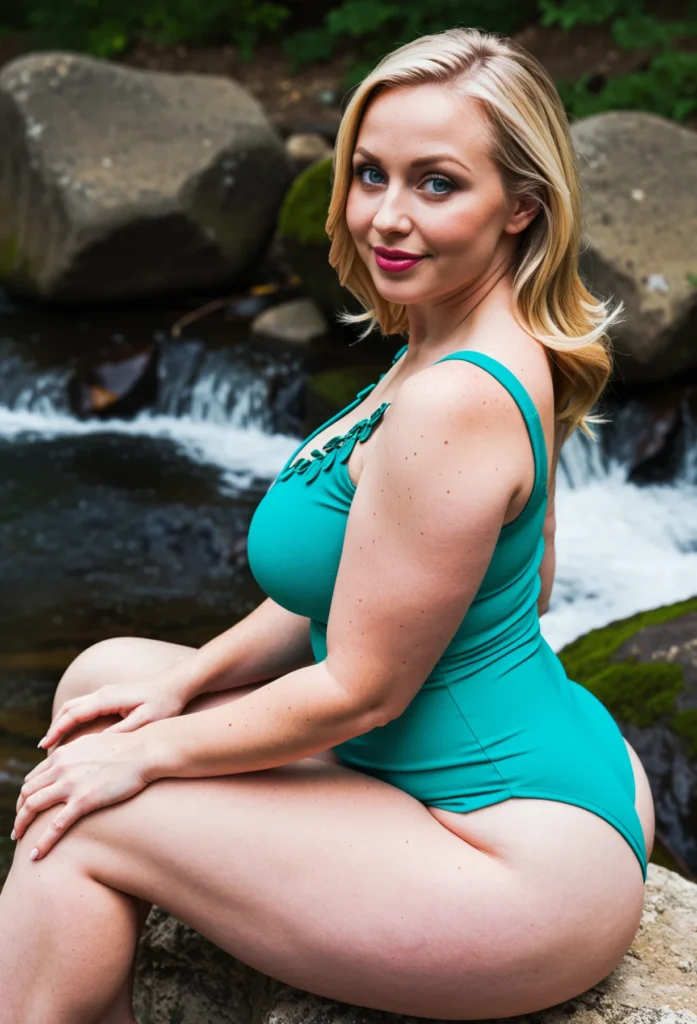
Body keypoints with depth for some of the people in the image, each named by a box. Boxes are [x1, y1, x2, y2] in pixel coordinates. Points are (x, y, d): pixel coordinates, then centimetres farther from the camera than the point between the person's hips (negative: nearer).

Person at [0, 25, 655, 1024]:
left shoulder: (453, 400, -26)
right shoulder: (503, 349, 5)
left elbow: (359, 690, -20)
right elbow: (371, 582, 12)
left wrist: (154, 753, -6)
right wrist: (186, 682, 8)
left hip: (529, 867, -10)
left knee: (81, 826, -5)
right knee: (103, 675, 13)